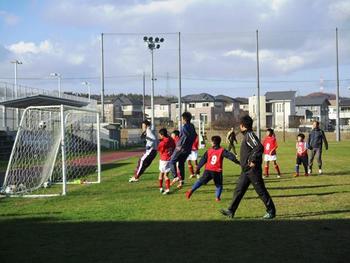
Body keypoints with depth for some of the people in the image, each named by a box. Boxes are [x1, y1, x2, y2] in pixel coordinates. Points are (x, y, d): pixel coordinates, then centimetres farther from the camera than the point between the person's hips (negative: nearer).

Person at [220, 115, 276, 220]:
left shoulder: (250, 135, -15)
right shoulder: (246, 135, 15)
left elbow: (259, 147, -26)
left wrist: (253, 161, -24)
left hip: (252, 169, -10)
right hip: (246, 169, 10)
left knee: (261, 190, -1)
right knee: (239, 190, 8)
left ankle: (271, 211, 9)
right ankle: (231, 211, 11)